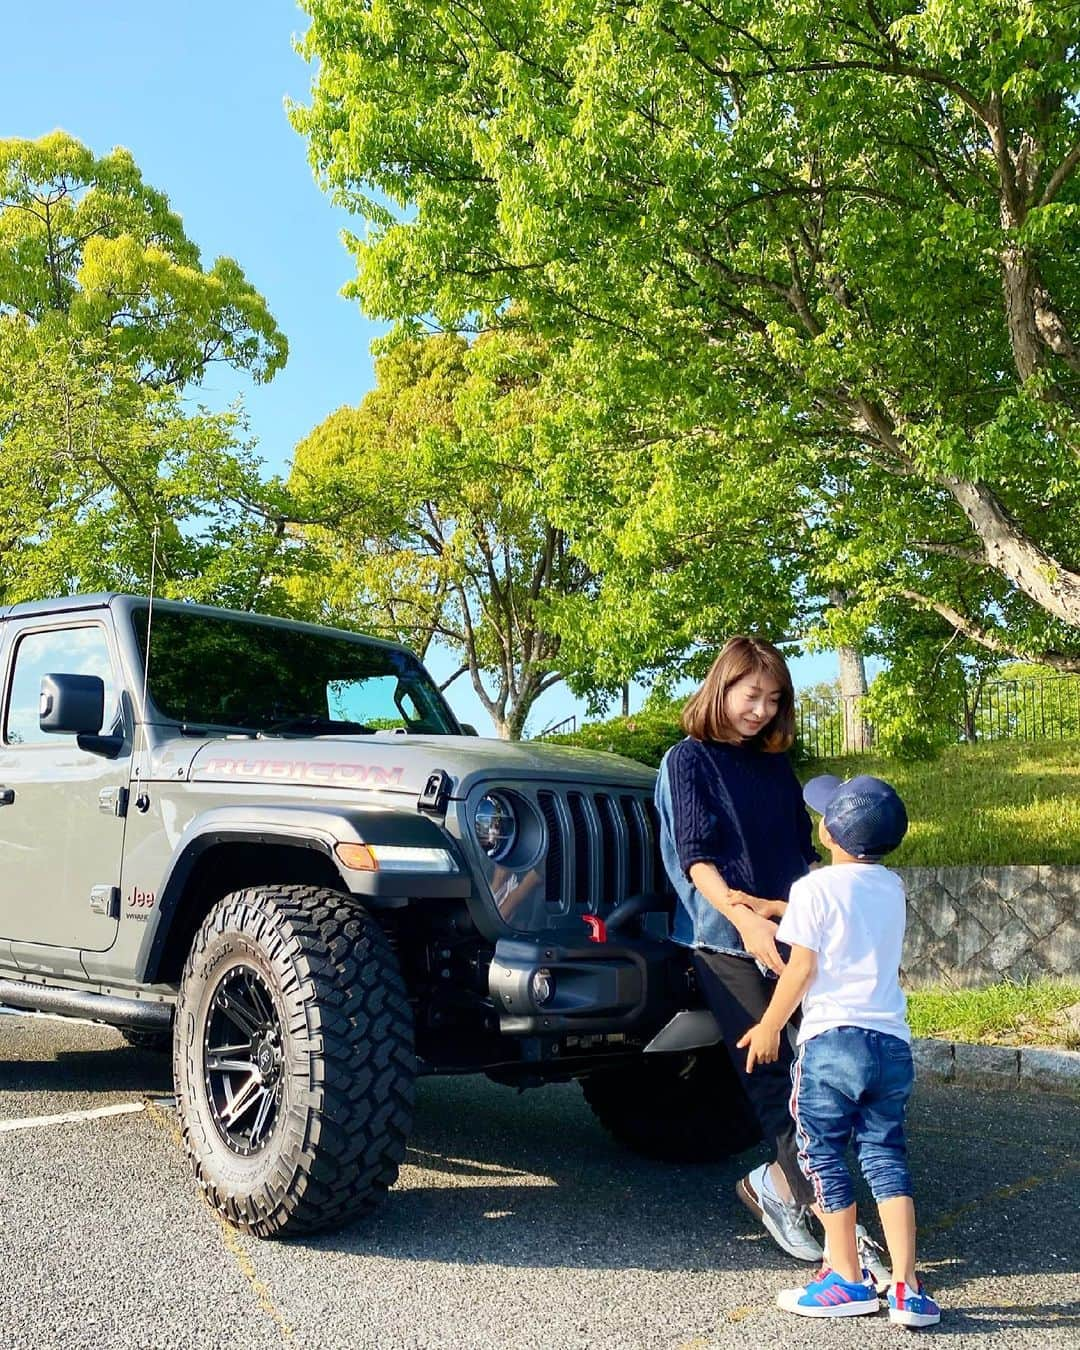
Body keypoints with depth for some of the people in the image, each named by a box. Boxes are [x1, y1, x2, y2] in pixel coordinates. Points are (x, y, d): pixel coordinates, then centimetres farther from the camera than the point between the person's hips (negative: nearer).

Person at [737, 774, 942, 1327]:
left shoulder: (815, 888, -8)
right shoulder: (892, 887, 12)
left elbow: (801, 970, -9)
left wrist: (769, 1027, 4)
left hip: (832, 1038, -6)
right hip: (892, 1041, 6)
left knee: (822, 1155, 7)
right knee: (886, 1156, 9)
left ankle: (848, 1281, 12)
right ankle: (906, 1288, 4)